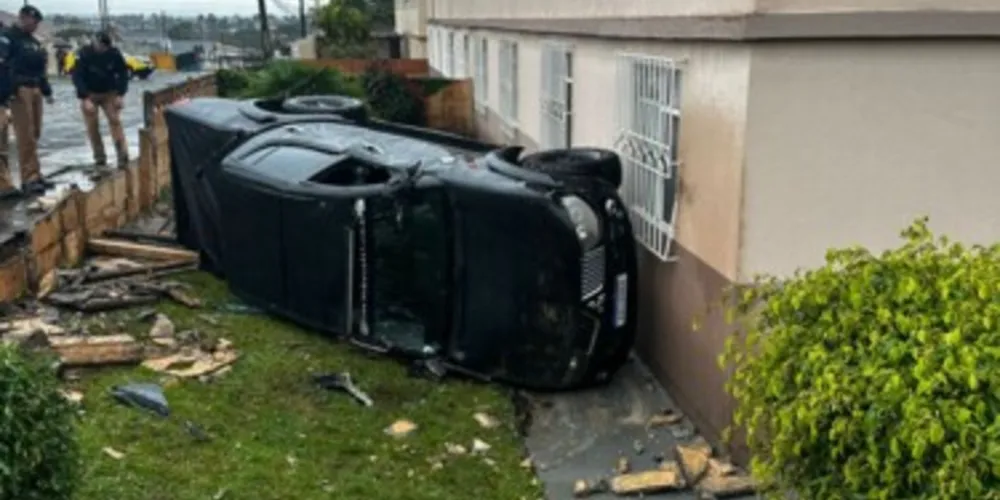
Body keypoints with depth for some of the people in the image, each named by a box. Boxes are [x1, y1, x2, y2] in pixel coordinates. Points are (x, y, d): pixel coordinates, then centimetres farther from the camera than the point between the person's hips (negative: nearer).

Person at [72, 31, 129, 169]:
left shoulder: (115, 53, -12)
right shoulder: (84, 54, -18)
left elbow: (123, 73, -3)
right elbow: (77, 76, -18)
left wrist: (120, 94, -12)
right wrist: (85, 98, -26)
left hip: (109, 93, 1)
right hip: (89, 95, -1)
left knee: (115, 121, -12)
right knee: (92, 126, -2)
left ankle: (123, 157, -15)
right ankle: (100, 158, 6)